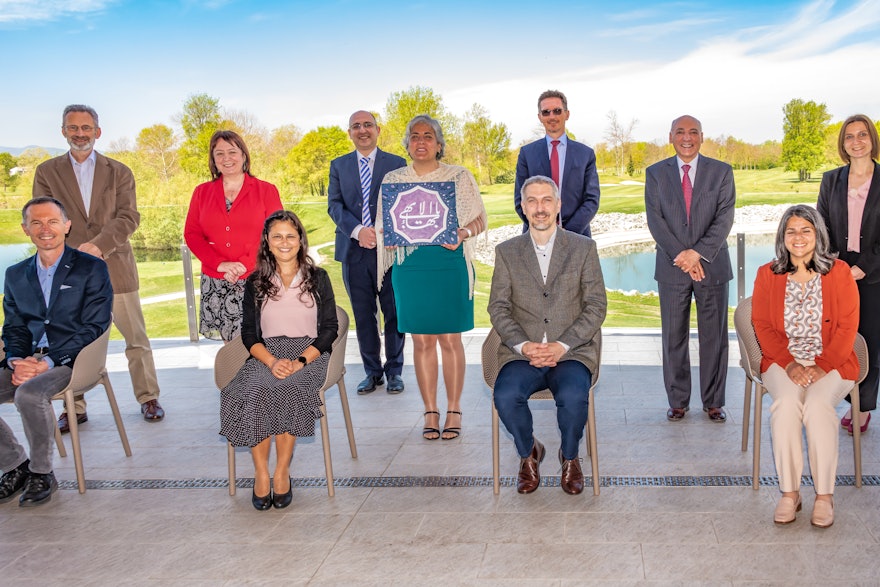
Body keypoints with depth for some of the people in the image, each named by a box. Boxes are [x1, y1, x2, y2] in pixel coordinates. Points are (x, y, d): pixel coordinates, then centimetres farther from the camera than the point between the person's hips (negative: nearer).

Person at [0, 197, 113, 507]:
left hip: (70, 361, -5)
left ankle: (42, 473, -10)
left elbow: (93, 328, -7)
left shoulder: (92, 269, -1)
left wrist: (47, 363, -16)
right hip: (26, 362, 6)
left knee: (29, 394, -33)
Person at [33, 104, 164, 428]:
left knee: (136, 339, 5)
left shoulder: (119, 172, 8)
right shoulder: (47, 171, 9)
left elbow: (128, 217, -3)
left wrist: (98, 245, -20)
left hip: (115, 268, 0)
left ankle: (148, 398, 19)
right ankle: (74, 408, 17)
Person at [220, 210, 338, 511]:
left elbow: (329, 328, 3)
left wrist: (300, 361, -13)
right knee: (253, 392, -31)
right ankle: (260, 473, -23)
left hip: (308, 353, -1)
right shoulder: (255, 283, 14)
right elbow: (249, 333, 7)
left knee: (286, 388, -33)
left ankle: (282, 472, -22)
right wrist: (272, 361, -14)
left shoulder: (317, 278, 10)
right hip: (266, 354, 2)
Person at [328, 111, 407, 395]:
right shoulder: (338, 165, 12)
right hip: (354, 251, 2)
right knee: (363, 315, 7)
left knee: (394, 313, 3)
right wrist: (357, 230, -14)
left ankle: (394, 371, 16)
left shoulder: (397, 164, 6)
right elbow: (334, 204, 3)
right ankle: (372, 371, 18)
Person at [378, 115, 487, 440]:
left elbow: (480, 219, 4)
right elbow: (384, 227, 14)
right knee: (422, 340, 3)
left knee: (450, 338, 0)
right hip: (410, 267, 2)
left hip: (450, 265, -1)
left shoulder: (460, 177, 6)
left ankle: (454, 411, 11)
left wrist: (462, 234, -16)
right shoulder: (392, 180, 11)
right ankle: (430, 413, 13)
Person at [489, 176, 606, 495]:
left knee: (573, 397, -31)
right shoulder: (506, 251, 12)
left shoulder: (583, 247, 9)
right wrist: (523, 345, -11)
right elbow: (498, 307, 6)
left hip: (571, 352, -1)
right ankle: (528, 453, 4)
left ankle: (570, 457, 2)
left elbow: (596, 305, 3)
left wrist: (562, 345, -11)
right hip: (522, 353, 1)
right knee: (506, 396, -28)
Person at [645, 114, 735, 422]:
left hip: (712, 265, 0)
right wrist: (681, 256, -13)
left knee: (714, 336, 4)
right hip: (671, 268, 0)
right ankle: (678, 401, 16)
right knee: (674, 338, 5)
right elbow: (655, 220, -2)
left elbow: (725, 217, -4)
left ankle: (713, 402, 15)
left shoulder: (722, 171, 5)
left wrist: (697, 253, -16)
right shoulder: (655, 173, 6)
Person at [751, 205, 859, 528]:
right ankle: (789, 493, -22)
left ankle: (824, 496, -21)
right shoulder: (767, 274, 9)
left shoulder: (839, 272, 5)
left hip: (831, 362, -1)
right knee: (786, 403, -30)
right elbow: (762, 326, 3)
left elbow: (847, 327, -1)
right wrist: (789, 363, -12)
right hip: (783, 362, 1)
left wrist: (821, 366, -14)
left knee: (817, 404, -31)